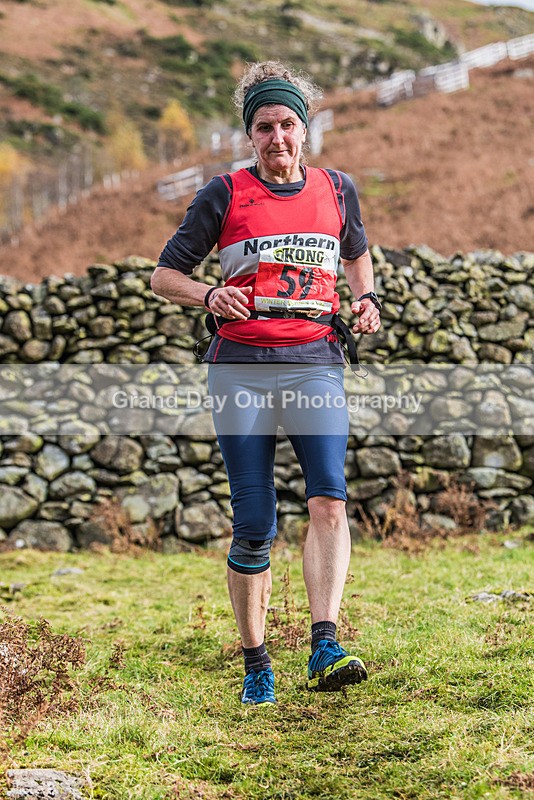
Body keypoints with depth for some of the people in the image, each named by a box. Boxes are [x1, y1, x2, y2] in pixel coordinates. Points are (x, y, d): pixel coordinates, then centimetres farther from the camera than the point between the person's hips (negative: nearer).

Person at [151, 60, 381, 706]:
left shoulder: (336, 189, 11)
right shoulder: (226, 194, 3)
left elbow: (356, 253, 31)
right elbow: (164, 276, 7)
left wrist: (366, 299, 10)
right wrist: (209, 296, -14)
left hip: (315, 362, 2)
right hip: (241, 367, -1)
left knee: (328, 500, -20)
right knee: (253, 525, 0)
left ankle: (324, 647, -25)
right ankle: (256, 666, 12)